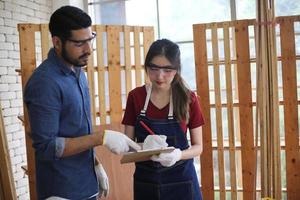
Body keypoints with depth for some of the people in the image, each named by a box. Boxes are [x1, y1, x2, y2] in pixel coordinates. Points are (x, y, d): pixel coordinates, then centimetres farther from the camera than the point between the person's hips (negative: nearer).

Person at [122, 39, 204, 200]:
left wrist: (178, 154, -24)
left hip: (180, 181, -1)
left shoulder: (189, 99, -8)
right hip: (146, 181, 1)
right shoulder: (135, 97, -6)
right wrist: (144, 146, -24)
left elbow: (198, 147, -4)